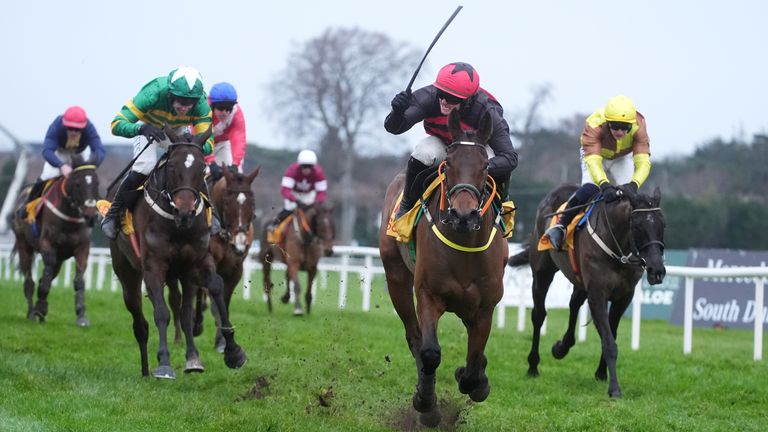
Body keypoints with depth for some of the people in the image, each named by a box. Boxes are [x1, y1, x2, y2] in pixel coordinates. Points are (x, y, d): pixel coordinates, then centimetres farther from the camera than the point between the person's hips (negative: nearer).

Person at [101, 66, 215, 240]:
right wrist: (141, 129, -62)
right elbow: (117, 124, -42)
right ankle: (113, 214, -7)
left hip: (179, 130, 3)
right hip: (148, 126, -3)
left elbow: (208, 142, -33)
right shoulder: (154, 93, -41)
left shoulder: (201, 105, -34)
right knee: (144, 168, -25)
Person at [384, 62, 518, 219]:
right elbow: (392, 127, -35)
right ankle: (407, 205, -8)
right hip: (441, 144, 1)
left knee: (497, 161, -33)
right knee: (424, 153, -33)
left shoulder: (486, 112, -35)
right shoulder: (430, 97, -32)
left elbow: (511, 158, -36)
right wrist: (398, 113, -59)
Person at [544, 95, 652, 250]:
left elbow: (643, 161, -42)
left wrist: (633, 185, -60)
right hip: (595, 153, -2)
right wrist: (604, 185, -65)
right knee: (590, 189, -27)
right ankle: (561, 224, -14)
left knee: (628, 193, -18)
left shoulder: (638, 126, -36)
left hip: (623, 157, 2)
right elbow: (593, 159, -49)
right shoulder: (594, 125, -40)